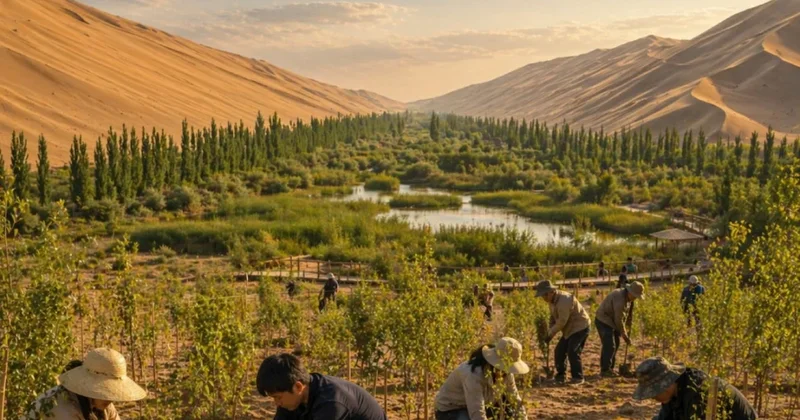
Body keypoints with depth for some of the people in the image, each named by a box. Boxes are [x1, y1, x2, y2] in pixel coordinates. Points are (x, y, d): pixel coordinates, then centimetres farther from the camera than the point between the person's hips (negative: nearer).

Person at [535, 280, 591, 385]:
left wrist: (550, 334, -20)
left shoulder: (564, 301, -29)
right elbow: (553, 318, 9)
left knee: (573, 352, -16)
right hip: (570, 329, 9)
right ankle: (561, 375, 16)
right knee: (559, 350, 5)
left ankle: (578, 377, -4)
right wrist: (550, 332, -6)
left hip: (580, 327, -9)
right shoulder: (553, 300, 2)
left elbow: (561, 322, -28)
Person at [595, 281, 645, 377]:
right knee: (609, 345, -14)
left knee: (615, 345, 11)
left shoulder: (627, 296, 2)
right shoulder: (620, 299, -28)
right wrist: (624, 335, -15)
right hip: (603, 321, -10)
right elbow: (619, 320, -23)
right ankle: (605, 370, -9)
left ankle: (610, 368, 18)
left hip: (611, 321, 10)